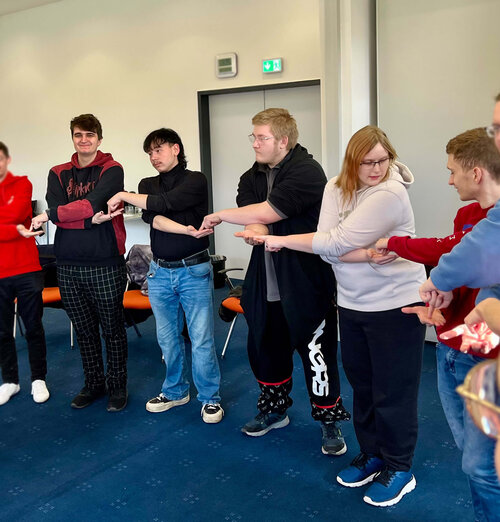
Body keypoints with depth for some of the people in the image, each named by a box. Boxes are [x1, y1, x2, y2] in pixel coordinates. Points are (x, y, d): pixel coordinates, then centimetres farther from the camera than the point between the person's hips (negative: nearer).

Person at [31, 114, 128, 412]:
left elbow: (92, 203, -18)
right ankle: (94, 384, 29)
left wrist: (50, 215, -12)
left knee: (113, 330, 7)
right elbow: (57, 211, -7)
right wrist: (93, 219, -18)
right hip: (69, 266, 4)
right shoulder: (58, 174, 10)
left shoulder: (112, 170, -2)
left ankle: (117, 386, 22)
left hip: (106, 264, -4)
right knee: (84, 331, 14)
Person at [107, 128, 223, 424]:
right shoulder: (148, 185, 10)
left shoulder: (196, 180, -5)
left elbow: (164, 203, -20)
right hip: (160, 272, 5)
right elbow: (153, 218, -9)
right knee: (168, 338, 13)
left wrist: (124, 196, -10)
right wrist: (187, 230, -24)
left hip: (194, 270, -5)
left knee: (202, 340, -2)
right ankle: (175, 391, 31)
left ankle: (210, 398, 14)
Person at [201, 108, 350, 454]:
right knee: (265, 349, 18)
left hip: (306, 284, -7)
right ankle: (275, 410, 40)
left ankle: (330, 422, 23)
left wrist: (219, 216, -8)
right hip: (265, 284, 7)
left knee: (316, 354, 1)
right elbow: (252, 216, -5)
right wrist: (255, 230, -30)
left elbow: (266, 211, -21)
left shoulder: (307, 172, -15)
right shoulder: (252, 177, 9)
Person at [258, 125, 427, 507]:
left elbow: (335, 242, -25)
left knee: (392, 392, 5)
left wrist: (282, 241, -16)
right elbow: (329, 251, -11)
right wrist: (369, 255, -26)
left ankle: (399, 468, 25)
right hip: (352, 304, 6)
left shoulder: (390, 192, -20)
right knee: (362, 386, 17)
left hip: (395, 304, -6)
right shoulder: (336, 189, 0)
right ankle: (372, 455, 37)